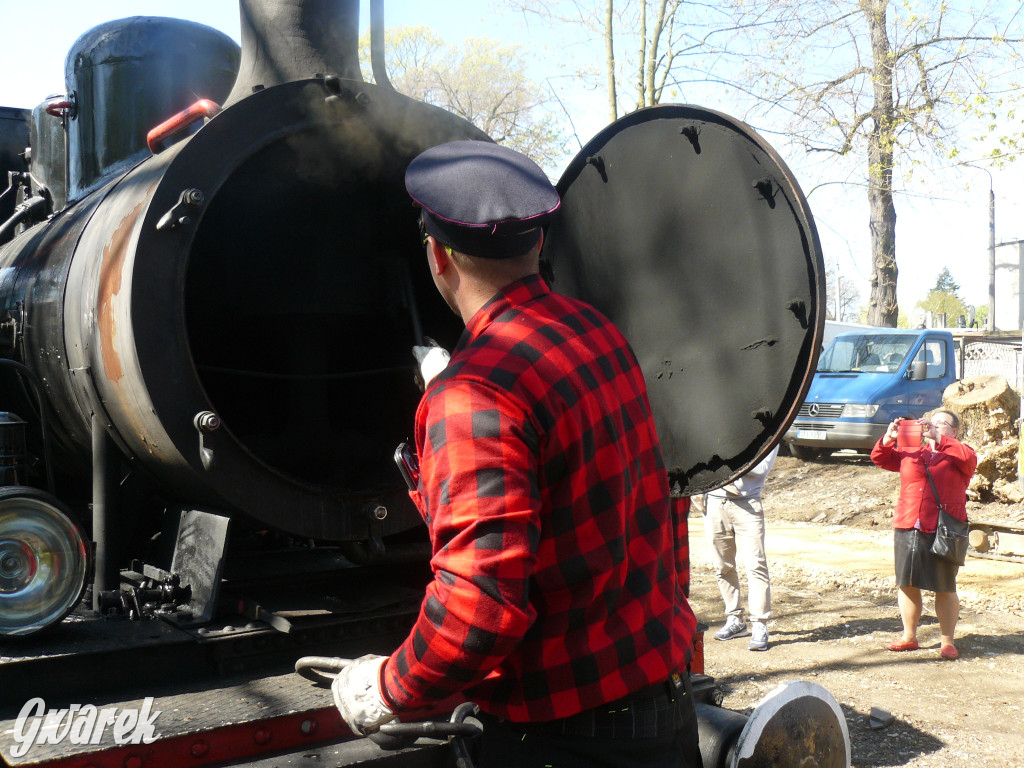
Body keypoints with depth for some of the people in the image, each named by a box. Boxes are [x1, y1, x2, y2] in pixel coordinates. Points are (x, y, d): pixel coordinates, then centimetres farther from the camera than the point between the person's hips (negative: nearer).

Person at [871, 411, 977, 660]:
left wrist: (938, 438, -18)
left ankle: (947, 641, 13)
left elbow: (968, 458, -17)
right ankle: (909, 637, 20)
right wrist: (888, 438, -2)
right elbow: (880, 458, 16)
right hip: (908, 527, 4)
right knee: (907, 583, 8)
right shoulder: (910, 452, 16)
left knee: (944, 588, 2)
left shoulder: (958, 455, 5)